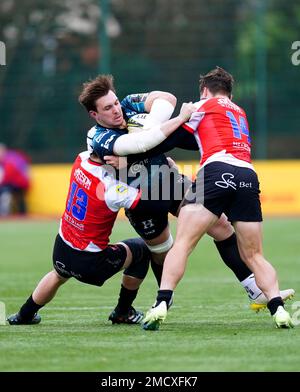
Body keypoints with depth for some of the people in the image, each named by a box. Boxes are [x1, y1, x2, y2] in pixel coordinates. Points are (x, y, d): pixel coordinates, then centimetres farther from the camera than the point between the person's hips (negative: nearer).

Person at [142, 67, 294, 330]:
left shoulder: (205, 105, 18)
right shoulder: (241, 113, 35)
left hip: (217, 170, -5)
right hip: (248, 176, 5)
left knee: (182, 243, -6)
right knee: (254, 257, 10)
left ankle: (162, 304, -20)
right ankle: (278, 308, -8)